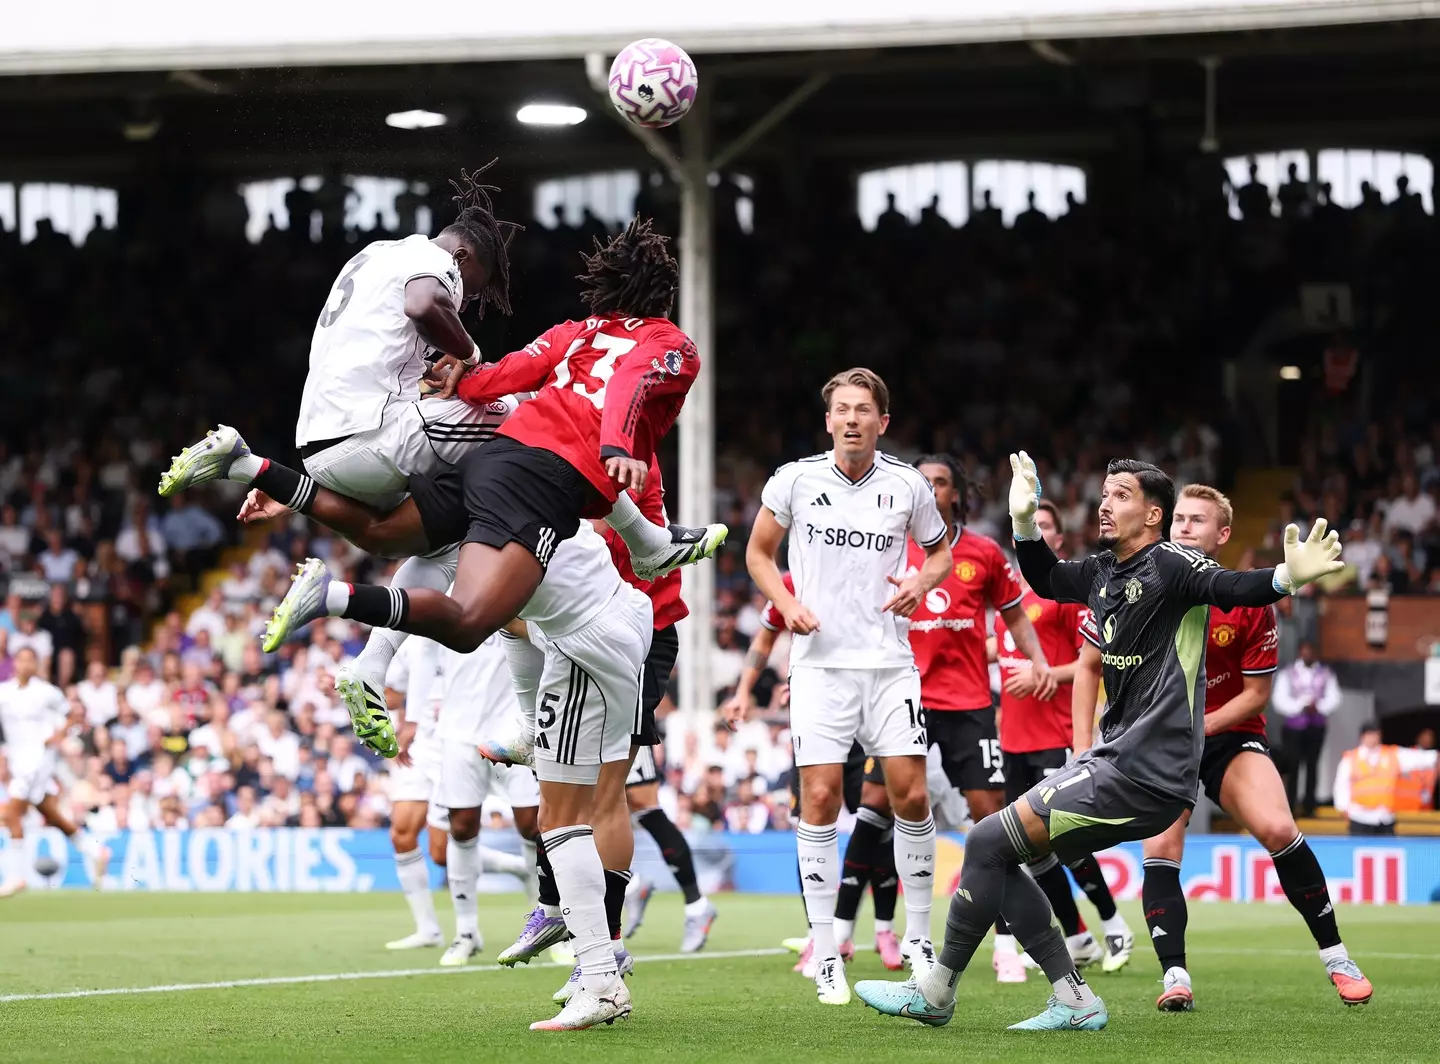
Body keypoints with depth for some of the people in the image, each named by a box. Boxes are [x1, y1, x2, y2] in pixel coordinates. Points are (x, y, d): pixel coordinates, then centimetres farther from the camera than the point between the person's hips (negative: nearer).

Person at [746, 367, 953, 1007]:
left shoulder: (908, 485, 3)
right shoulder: (795, 480, 0)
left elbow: (940, 550, 18)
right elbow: (758, 552, 13)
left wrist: (923, 581, -4)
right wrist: (786, 603, -4)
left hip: (890, 663, 1)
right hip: (821, 662, -1)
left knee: (910, 793, -5)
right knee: (820, 798, -7)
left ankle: (918, 936, 13)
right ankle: (824, 953, 0)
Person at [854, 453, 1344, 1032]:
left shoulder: (1168, 564, -12)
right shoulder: (1103, 572, 13)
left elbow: (1229, 588, -29)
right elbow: (1046, 580, 31)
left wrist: (1287, 577, -49)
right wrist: (1024, 522, 15)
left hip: (1146, 776, -9)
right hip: (1117, 759, 9)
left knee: (988, 840, -8)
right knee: (997, 856, 11)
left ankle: (937, 990, 6)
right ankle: (1074, 999, 9)